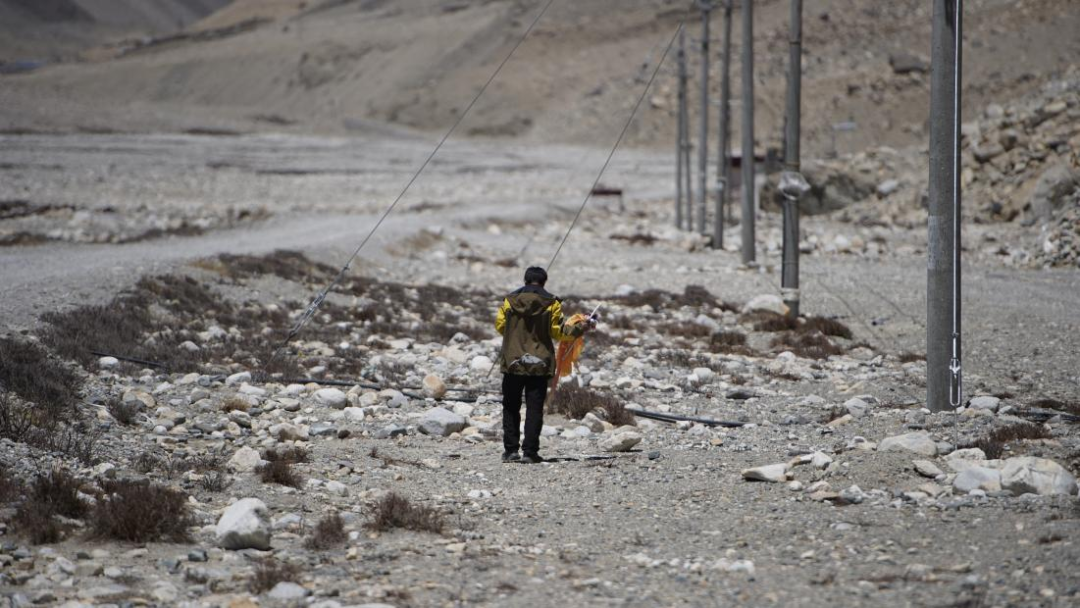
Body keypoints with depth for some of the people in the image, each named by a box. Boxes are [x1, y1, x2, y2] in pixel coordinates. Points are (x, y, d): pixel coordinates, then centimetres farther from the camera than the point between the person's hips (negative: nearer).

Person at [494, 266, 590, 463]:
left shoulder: (510, 301, 0)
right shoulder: (551, 304, -5)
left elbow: (500, 326, 8)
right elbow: (558, 332, -3)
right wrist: (580, 329, 11)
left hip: (513, 363, 1)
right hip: (540, 365, -1)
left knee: (511, 408, 11)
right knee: (534, 409, 3)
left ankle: (510, 450, 7)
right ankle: (530, 451, -2)